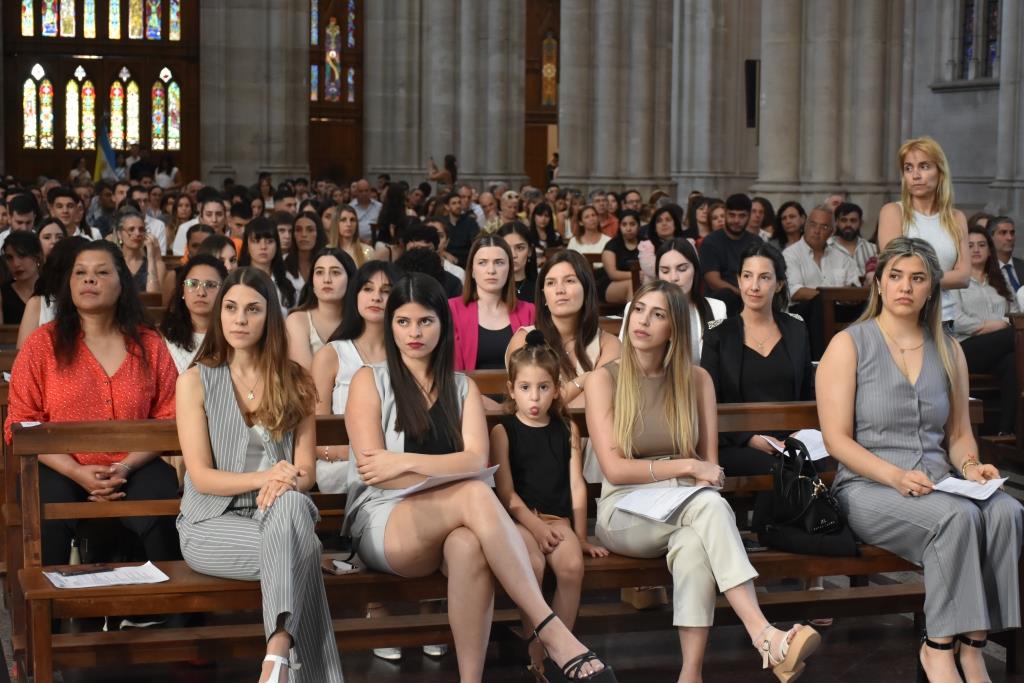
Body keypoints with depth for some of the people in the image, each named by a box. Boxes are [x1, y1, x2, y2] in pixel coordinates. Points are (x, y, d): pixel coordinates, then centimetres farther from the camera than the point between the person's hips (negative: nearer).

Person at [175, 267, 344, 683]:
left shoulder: (294, 382, 8)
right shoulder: (196, 381, 0)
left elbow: (306, 471, 3)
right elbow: (200, 476, -7)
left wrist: (287, 483, -23)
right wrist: (261, 477, -24)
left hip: (281, 515, 2)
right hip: (213, 523, -2)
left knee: (291, 505, -37)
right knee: (297, 550, -34)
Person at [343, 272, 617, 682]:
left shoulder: (462, 387, 16)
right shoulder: (369, 381, 7)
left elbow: (475, 461, -2)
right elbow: (375, 472, -6)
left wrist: (406, 462, -14)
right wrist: (444, 473, -14)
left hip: (446, 525, 3)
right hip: (382, 524, -3)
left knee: (469, 545, -38)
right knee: (475, 495, -35)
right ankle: (553, 633, -41)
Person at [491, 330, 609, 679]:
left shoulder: (566, 429, 10)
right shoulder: (503, 430, 2)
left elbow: (577, 486, 8)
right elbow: (506, 492, -4)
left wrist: (581, 537, 4)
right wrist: (536, 528, -12)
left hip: (557, 518, 3)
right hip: (518, 519, -2)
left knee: (572, 566, -27)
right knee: (532, 564, -32)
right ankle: (535, 654, -19)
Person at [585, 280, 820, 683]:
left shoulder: (696, 379, 8)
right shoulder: (604, 379, -1)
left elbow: (709, 463, 8)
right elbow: (615, 469, -9)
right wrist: (686, 467, -14)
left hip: (684, 511, 3)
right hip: (625, 514, -3)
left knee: (693, 544, -37)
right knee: (709, 504, -35)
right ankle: (764, 636, -47)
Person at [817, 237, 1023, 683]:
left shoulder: (948, 351, 15)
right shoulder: (848, 345, 1)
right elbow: (837, 439, -6)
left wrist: (969, 466, -3)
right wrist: (895, 477, -19)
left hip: (936, 486, 5)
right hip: (868, 488, -5)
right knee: (957, 517, -34)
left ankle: (972, 646, -23)